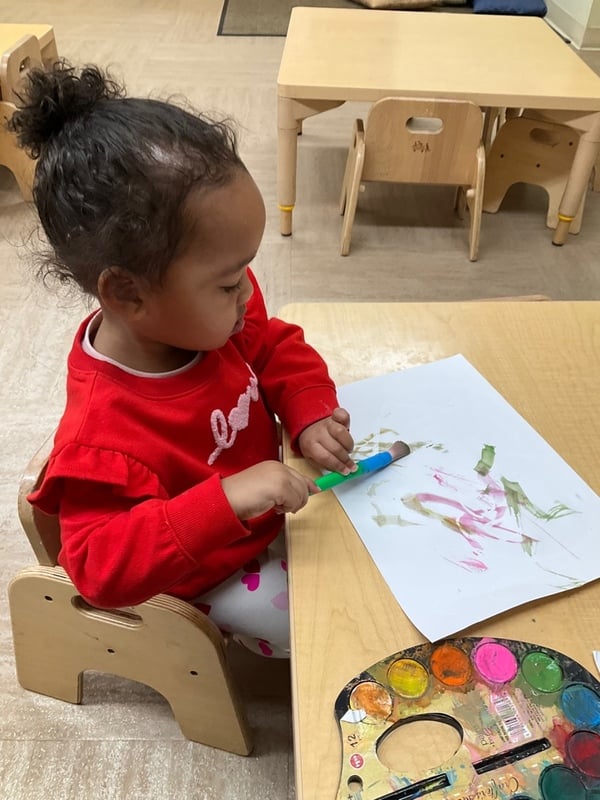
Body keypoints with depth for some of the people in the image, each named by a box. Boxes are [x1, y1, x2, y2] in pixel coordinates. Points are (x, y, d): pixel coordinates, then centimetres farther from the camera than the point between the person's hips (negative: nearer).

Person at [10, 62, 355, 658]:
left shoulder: (211, 316, -18)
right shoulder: (102, 431, -39)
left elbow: (275, 347, 0)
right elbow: (100, 567, -35)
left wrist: (309, 412, -21)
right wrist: (227, 500, -47)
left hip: (266, 506, 7)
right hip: (206, 576, -6)